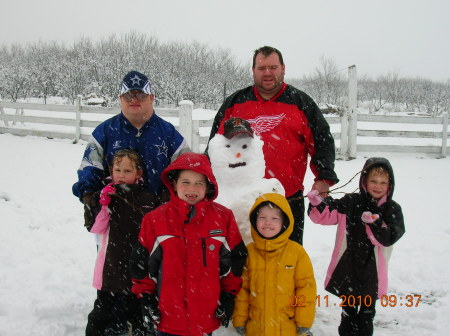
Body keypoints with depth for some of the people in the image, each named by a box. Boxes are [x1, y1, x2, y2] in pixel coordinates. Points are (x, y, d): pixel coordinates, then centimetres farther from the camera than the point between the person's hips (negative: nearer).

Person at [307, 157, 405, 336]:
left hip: (371, 272, 0)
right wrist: (317, 203, -26)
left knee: (367, 310, 18)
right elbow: (326, 214, -7)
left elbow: (389, 237, -17)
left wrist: (374, 223, -33)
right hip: (347, 268, 0)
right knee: (348, 308, 19)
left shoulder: (392, 209, -7)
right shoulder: (350, 202, -6)